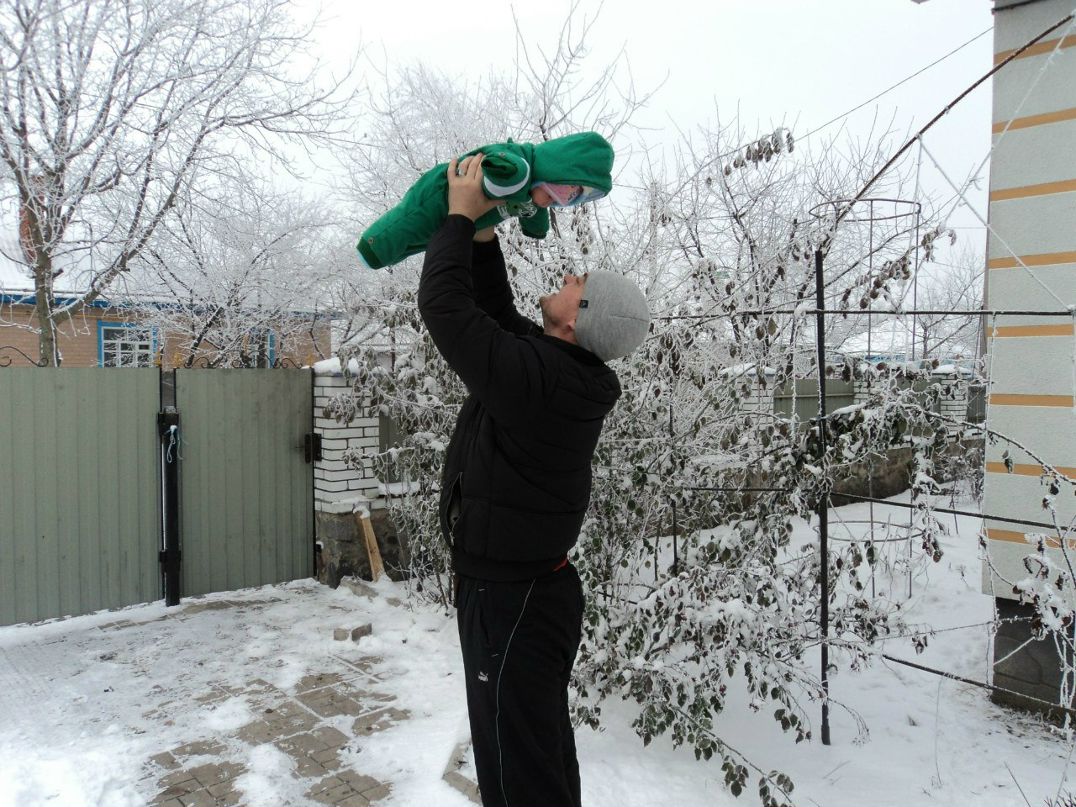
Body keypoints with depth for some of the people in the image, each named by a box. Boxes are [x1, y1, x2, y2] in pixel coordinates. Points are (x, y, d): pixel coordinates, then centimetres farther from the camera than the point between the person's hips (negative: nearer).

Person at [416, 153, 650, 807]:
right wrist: (481, 234, 5)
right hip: (536, 587, 9)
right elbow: (494, 310, 13)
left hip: (508, 601, -9)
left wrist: (460, 215, -9)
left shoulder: (533, 377, -27)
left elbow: (444, 306, -21)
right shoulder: (568, 373, 0)